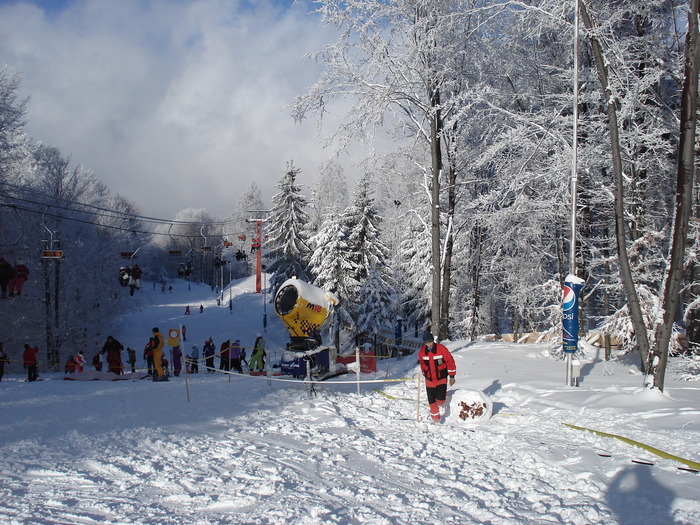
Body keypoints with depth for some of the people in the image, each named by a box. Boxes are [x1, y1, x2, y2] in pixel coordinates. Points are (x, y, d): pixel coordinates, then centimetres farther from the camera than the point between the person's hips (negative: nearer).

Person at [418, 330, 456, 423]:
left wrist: (452, 376, -5)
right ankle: (435, 415, 25)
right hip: (429, 380, 3)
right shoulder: (422, 351, -6)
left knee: (440, 398, -14)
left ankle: (441, 405, 22)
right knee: (431, 400, 3)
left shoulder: (441, 349, -16)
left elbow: (450, 362, -7)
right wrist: (424, 373, 24)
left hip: (441, 378, -3)